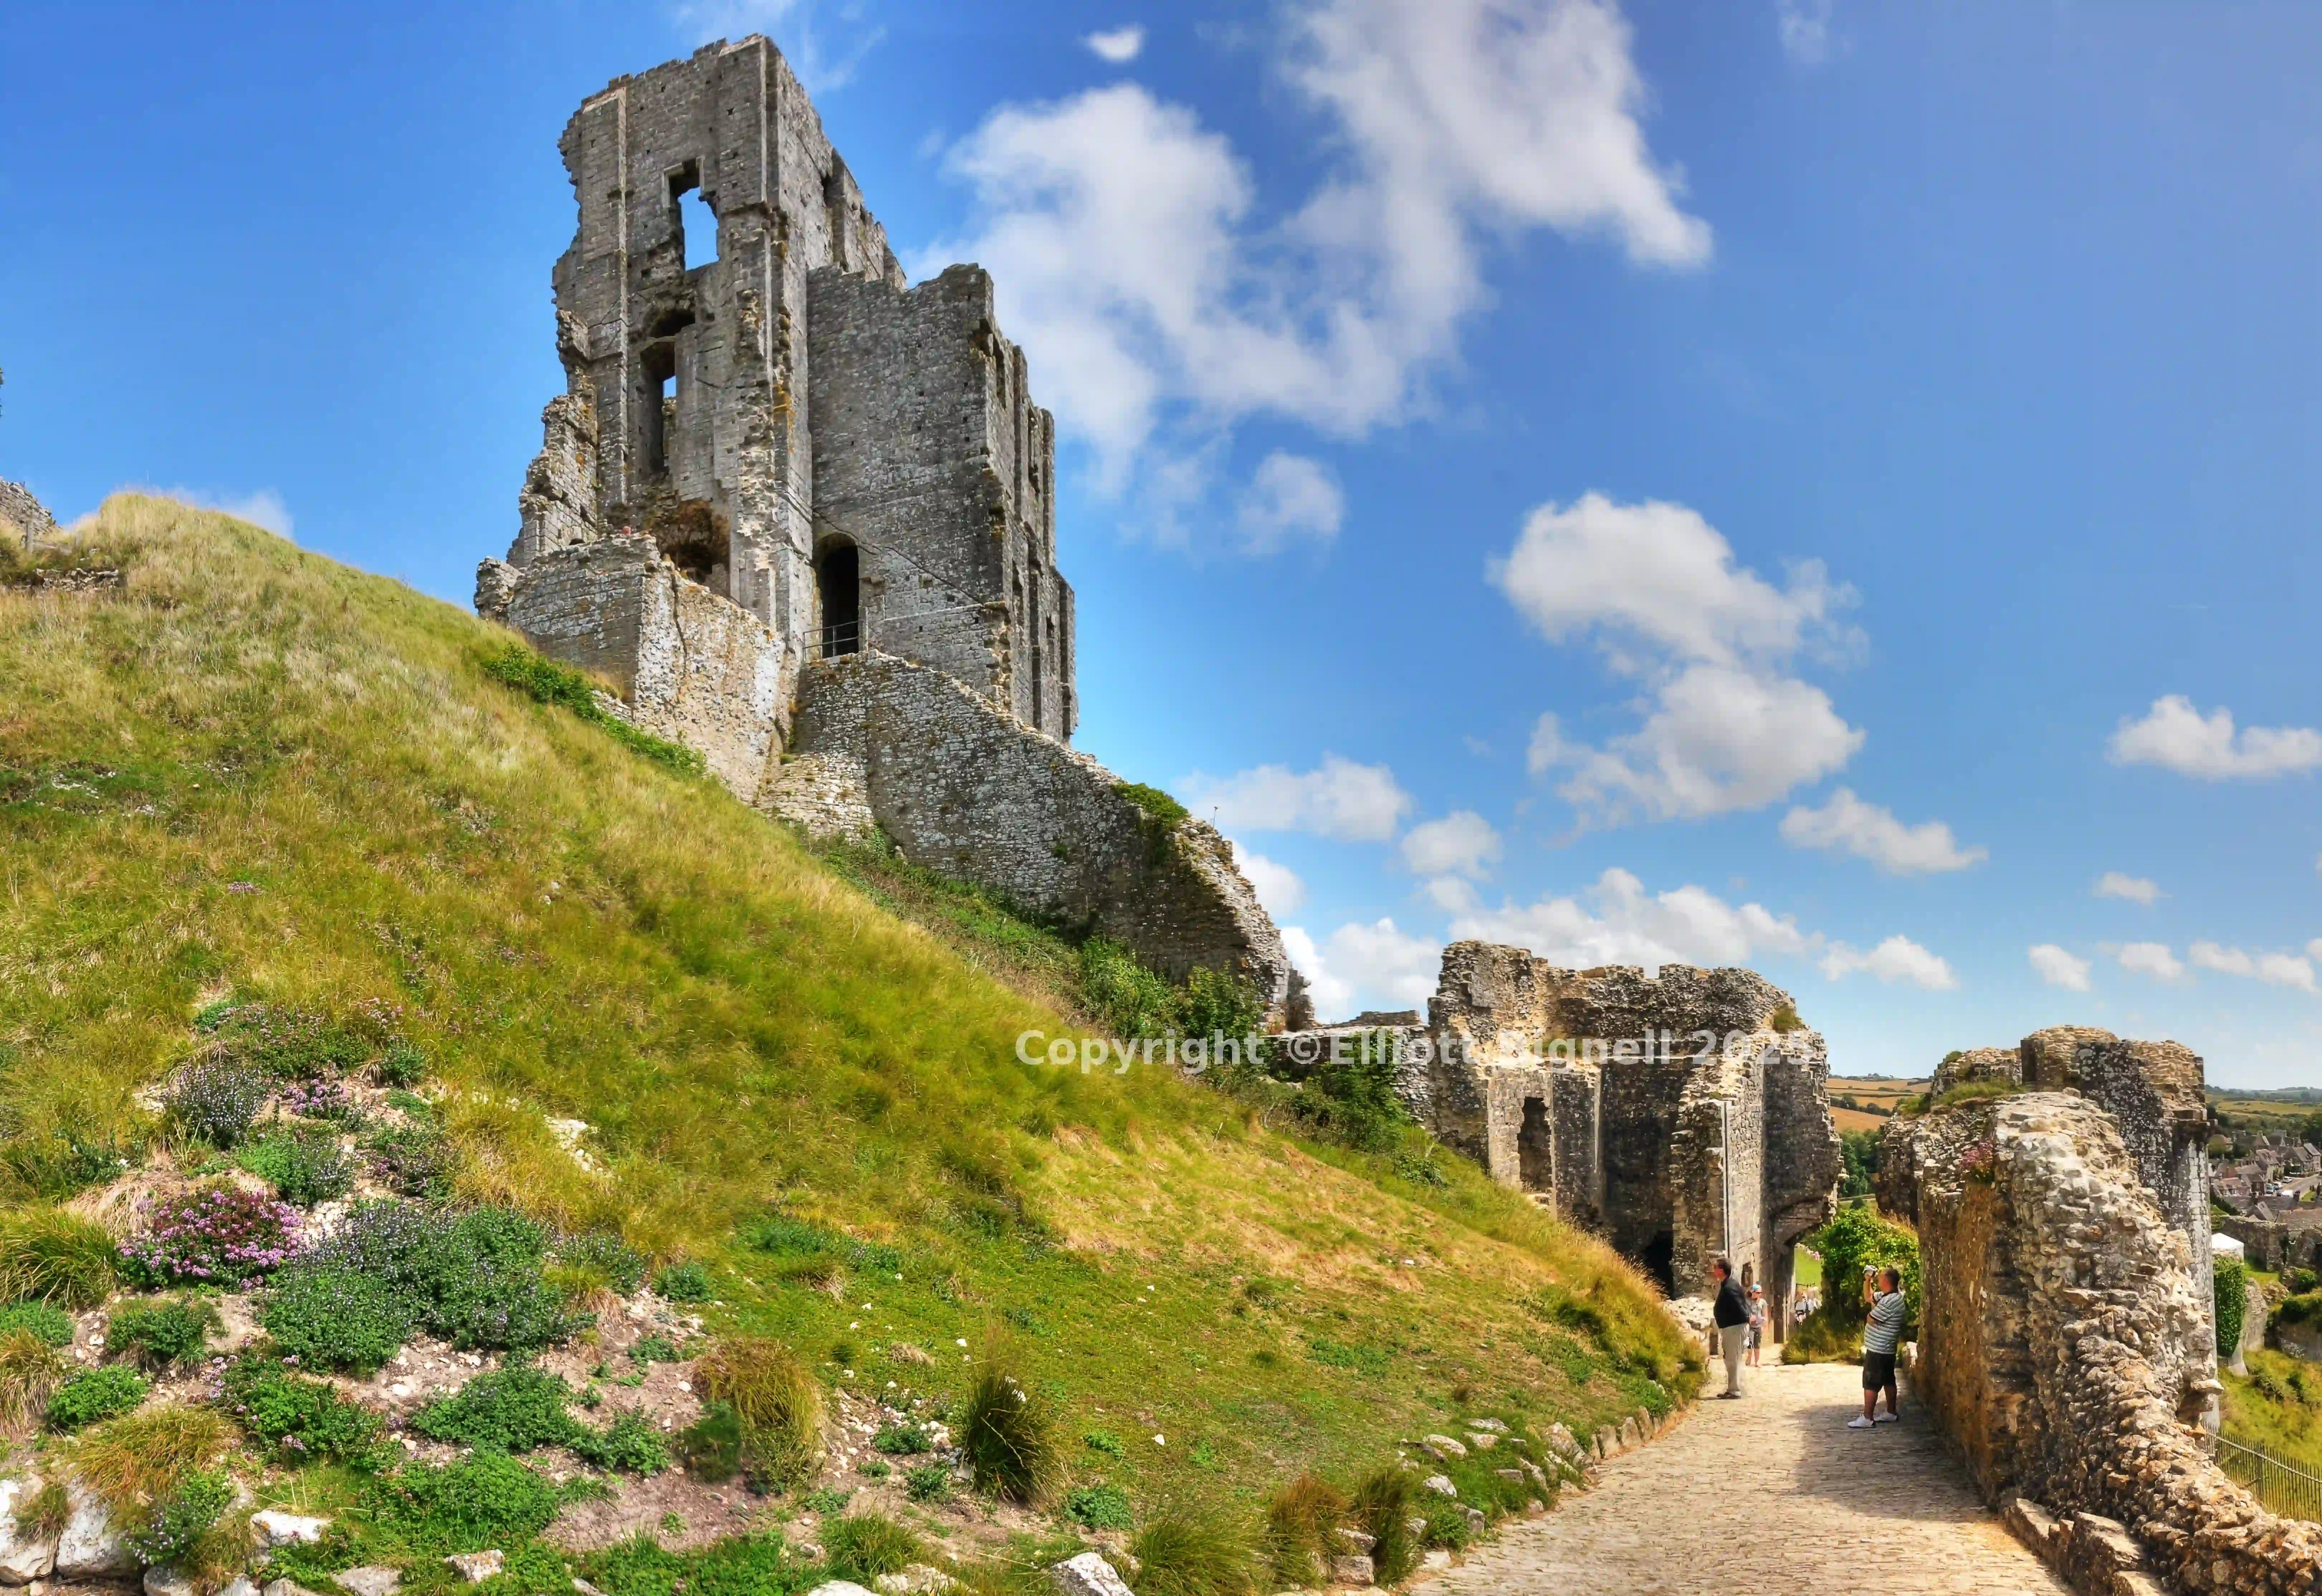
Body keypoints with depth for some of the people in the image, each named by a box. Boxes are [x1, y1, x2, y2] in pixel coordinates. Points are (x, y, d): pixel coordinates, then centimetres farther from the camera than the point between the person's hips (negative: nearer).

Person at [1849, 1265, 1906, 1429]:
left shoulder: (1890, 1301, -25)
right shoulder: (1886, 1296, 7)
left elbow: (1872, 1319, -19)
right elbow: (1867, 1297, 24)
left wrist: (1874, 1307, 0)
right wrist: (1868, 1280, 12)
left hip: (1878, 1350, -10)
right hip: (1885, 1350, 10)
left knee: (1871, 1384, -5)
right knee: (1888, 1381, 18)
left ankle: (1867, 1418, -3)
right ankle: (1892, 1413, 28)